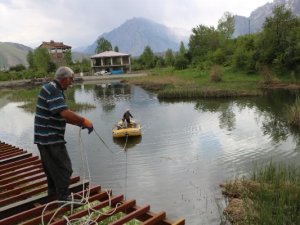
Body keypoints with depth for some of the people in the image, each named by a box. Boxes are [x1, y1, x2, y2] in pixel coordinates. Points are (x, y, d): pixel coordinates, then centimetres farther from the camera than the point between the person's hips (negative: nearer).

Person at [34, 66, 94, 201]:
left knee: (52, 167, 23)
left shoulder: (53, 89, 14)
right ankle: (63, 198, 8)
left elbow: (61, 116, 17)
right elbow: (65, 113, -30)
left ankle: (53, 191, 38)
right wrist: (84, 121, -19)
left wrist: (79, 123, 9)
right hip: (51, 138, -10)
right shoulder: (52, 90, -18)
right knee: (64, 168, -1)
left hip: (46, 137, 10)